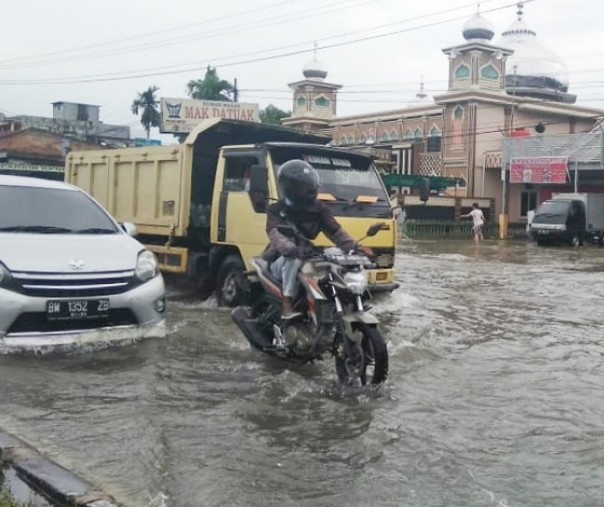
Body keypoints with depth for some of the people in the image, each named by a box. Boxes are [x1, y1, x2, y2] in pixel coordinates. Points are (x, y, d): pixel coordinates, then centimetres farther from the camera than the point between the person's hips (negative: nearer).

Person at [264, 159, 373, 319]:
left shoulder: (318, 209, 5)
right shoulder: (276, 210, -9)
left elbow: (335, 231, -2)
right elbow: (276, 235, -28)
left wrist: (355, 247, -22)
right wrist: (294, 250, -50)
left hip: (308, 258, 5)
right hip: (280, 261, -5)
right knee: (293, 261, -38)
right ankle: (287, 307, -37)